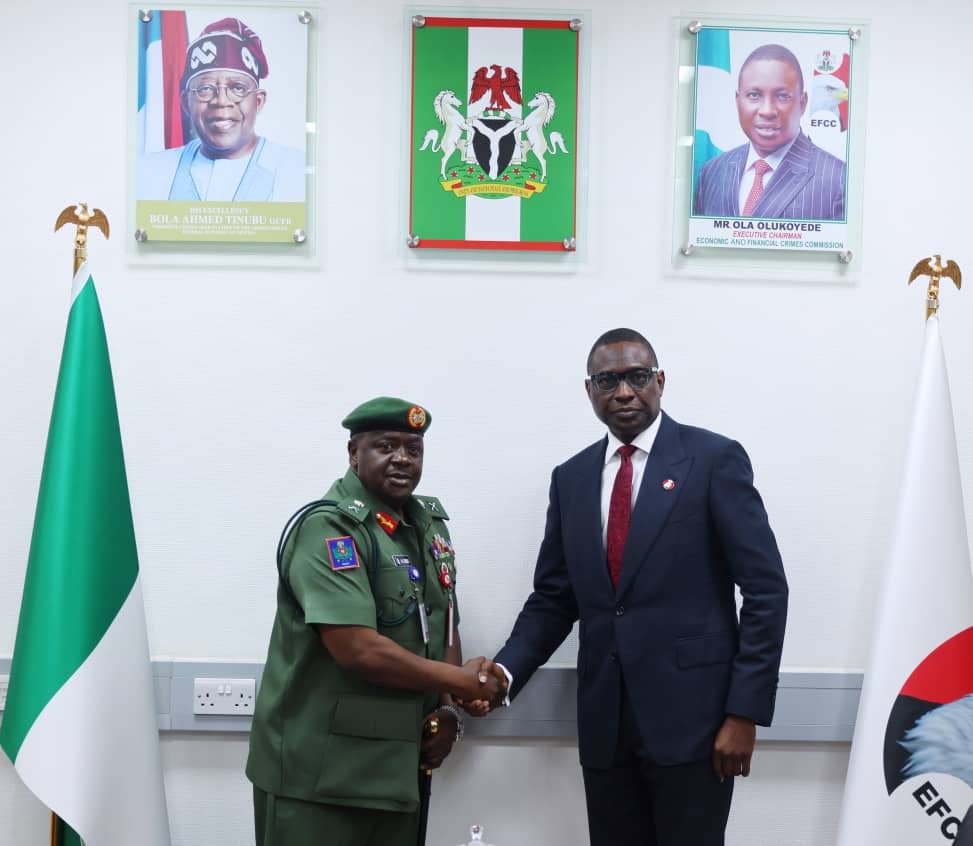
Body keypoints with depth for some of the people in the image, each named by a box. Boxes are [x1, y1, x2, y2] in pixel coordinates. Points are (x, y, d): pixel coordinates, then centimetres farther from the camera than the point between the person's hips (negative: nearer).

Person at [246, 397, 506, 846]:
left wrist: (447, 709, -2)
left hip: (399, 766, 7)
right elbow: (359, 650, -23)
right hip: (318, 772, -7)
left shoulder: (430, 524, 10)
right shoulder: (328, 527, -15)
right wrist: (466, 683, -13)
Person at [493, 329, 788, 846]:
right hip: (604, 721, 4)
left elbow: (765, 590, -7)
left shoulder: (713, 459, -4)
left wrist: (745, 711, -11)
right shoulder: (571, 477, 9)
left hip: (691, 715, -4)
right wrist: (504, 672, -5)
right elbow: (553, 598, 12)